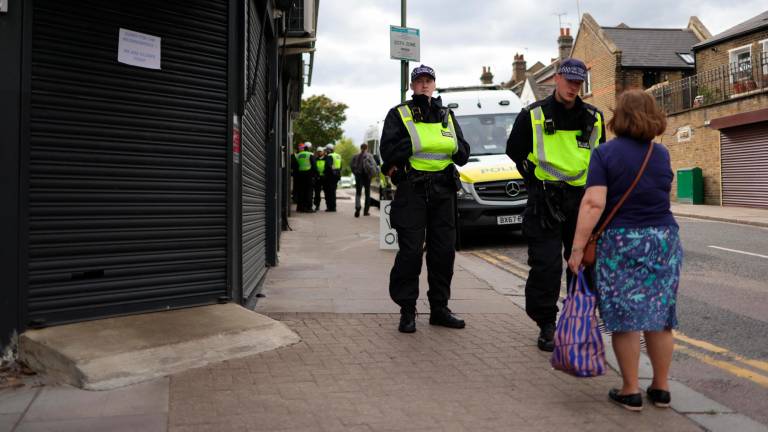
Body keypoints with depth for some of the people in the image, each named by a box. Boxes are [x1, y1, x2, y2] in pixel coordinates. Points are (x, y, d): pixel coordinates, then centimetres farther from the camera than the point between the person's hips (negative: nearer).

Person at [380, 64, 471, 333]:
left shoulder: (446, 116, 19)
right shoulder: (399, 115, 6)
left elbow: (464, 154, 17)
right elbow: (388, 152, -8)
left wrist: (455, 146, -4)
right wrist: (414, 142, -15)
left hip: (443, 190, 5)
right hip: (411, 189, -5)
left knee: (444, 250, 6)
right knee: (411, 251, -6)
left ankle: (439, 308, 18)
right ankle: (407, 311, 4)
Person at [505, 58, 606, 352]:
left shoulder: (593, 118, 9)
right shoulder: (533, 116, -2)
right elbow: (514, 150, 8)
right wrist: (535, 181, 4)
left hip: (582, 199, 4)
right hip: (545, 202, -3)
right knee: (546, 266, -5)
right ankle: (546, 326, 7)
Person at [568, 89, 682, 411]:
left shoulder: (605, 153, -8)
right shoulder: (662, 154, 6)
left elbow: (594, 204, -17)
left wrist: (578, 247, -16)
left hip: (620, 243, -4)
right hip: (663, 240, 4)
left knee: (625, 318, 3)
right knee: (660, 316, 12)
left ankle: (630, 391, 10)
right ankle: (661, 388, 22)